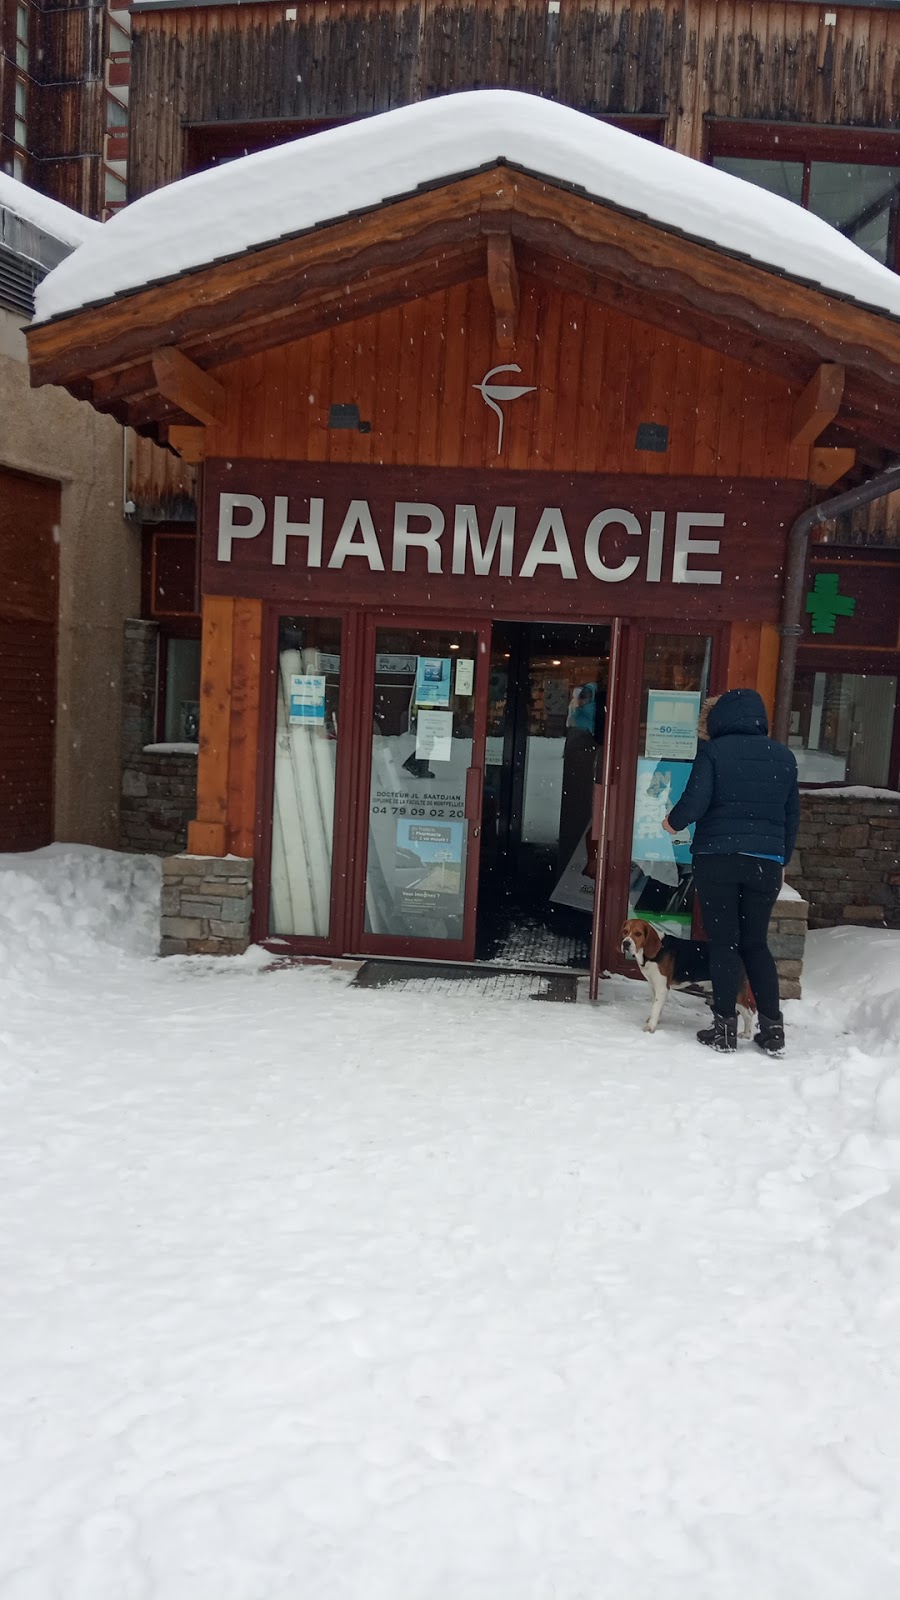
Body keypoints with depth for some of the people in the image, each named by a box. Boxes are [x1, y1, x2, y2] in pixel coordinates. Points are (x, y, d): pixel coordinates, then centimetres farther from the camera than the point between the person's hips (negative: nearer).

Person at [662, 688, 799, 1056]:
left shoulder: (712, 752, -5)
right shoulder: (783, 756, 9)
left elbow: (695, 801, -13)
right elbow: (792, 815, 12)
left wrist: (674, 822, 7)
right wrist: (782, 861, 21)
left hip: (717, 859, -3)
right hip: (765, 862, 4)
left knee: (723, 942, 3)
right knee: (755, 942, 13)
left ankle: (725, 1026, 5)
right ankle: (772, 1026, 9)